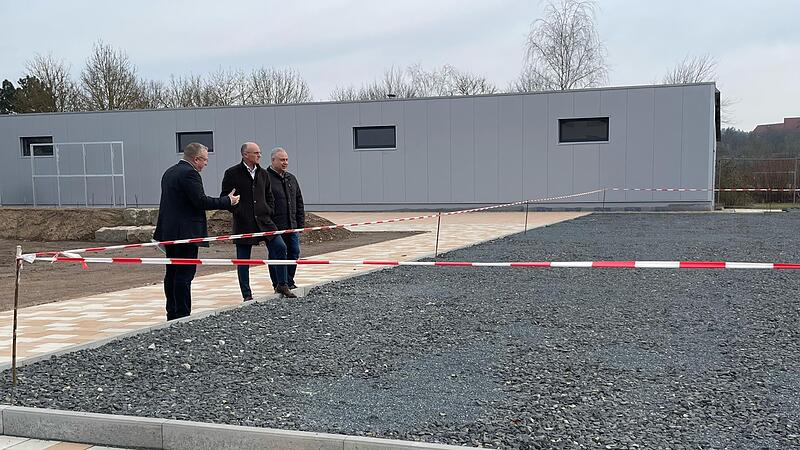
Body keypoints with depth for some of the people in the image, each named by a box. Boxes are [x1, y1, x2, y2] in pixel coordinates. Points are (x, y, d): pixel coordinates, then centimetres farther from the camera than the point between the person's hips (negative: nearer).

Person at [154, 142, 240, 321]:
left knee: (172, 274, 13)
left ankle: (172, 314, 20)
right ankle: (183, 316, -5)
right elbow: (201, 201, -19)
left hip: (169, 232, 10)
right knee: (184, 276, -7)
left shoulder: (170, 172, 16)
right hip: (185, 232, -10)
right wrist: (228, 201, -9)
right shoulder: (189, 173, -14)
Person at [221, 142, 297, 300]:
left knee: (280, 247, -8)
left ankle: (282, 285, 6)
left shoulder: (263, 174, 12)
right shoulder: (232, 174, -4)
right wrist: (238, 211, -10)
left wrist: (269, 211, 8)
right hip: (243, 223, -4)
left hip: (263, 220, 4)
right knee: (243, 260, 3)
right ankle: (247, 295, 14)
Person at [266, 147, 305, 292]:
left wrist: (301, 223, 13)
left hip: (292, 226, 7)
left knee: (294, 253, 7)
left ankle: (289, 282, 19)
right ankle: (278, 285, 9)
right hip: (275, 227, -7)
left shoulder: (291, 179, 16)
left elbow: (299, 203, 20)